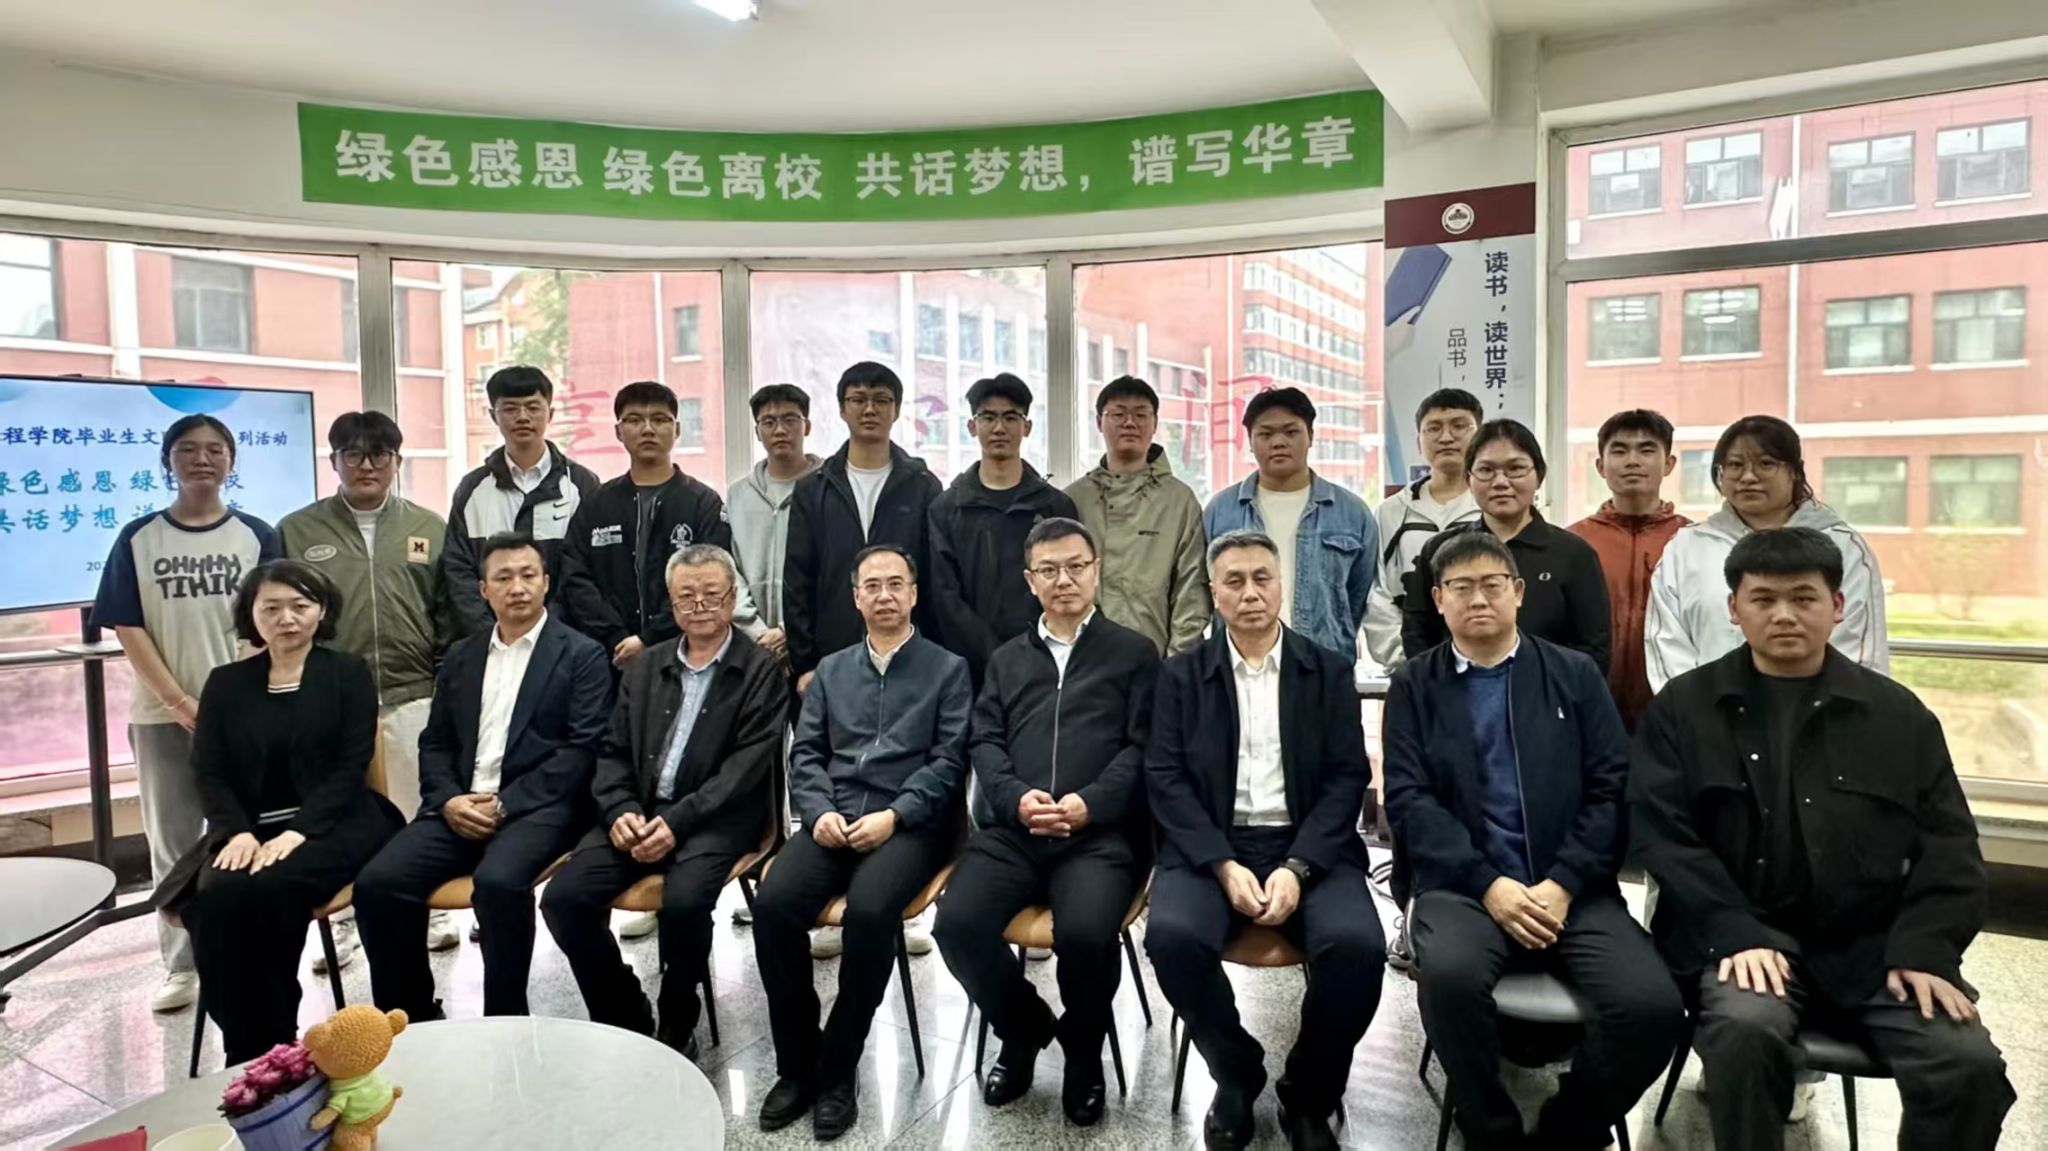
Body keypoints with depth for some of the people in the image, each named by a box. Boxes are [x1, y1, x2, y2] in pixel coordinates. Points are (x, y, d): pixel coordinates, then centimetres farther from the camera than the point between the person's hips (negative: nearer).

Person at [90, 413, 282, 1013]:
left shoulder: (258, 537, 3)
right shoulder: (138, 539, 4)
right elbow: (128, 630, 0)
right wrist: (180, 701, -9)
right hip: (163, 714, 1)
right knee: (173, 843, 7)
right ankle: (181, 966, 16)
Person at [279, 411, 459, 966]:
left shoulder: (430, 529, 6)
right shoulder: (298, 531, 4)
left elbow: (450, 614, 7)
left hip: (414, 696, 0)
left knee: (419, 809, 8)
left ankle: (430, 912, 21)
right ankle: (341, 924, 20)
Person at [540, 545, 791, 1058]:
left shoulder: (761, 670, -1)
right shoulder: (644, 666, 16)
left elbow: (748, 764, -10)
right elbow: (614, 751, 13)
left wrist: (677, 821, -19)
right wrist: (621, 811, -8)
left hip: (714, 818, -5)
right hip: (639, 812, 5)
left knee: (684, 902, -31)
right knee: (563, 898, -15)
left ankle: (677, 1027, -3)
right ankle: (628, 1018, 6)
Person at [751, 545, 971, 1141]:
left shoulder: (947, 669, 8)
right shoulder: (830, 670, 20)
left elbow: (950, 760, -2)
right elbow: (805, 753, 12)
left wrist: (893, 816, -14)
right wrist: (820, 811, -7)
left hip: (910, 823, -3)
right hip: (834, 817, 4)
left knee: (869, 910, -32)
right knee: (772, 903, -23)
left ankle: (836, 1069, -12)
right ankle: (796, 1064, -6)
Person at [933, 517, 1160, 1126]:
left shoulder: (1134, 652, 12)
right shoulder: (1006, 659, 23)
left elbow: (1142, 746, 2)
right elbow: (985, 741, 12)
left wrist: (1090, 803, -14)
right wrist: (1017, 797, -9)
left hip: (1101, 832, -3)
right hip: (1011, 829, 3)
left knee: (1085, 933, -31)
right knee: (957, 924, -22)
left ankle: (1083, 1051, 5)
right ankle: (1024, 1029, 11)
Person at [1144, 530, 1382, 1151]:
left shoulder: (1330, 671, 8)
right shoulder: (1180, 675, 8)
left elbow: (1347, 778, 1)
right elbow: (1166, 780, -1)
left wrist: (1298, 867, -14)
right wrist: (1224, 864, -15)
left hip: (1309, 847, 0)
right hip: (1211, 847, 0)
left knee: (1357, 945, -28)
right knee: (1172, 935, -29)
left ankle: (1308, 1093, 1)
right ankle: (1236, 1074, 1)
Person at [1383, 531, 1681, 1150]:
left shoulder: (1576, 674, 12)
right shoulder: (1414, 685, 9)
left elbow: (1612, 790, 5)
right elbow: (1409, 799, -1)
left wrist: (1563, 884, -9)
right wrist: (1489, 885, -13)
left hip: (1572, 888, 2)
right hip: (1463, 885, -1)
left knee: (1653, 1005, -23)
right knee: (1450, 975, -33)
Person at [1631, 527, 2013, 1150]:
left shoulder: (1898, 714, 12)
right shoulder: (1683, 707, 5)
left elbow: (1948, 846, 9)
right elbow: (1661, 832, -4)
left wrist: (1923, 948, -8)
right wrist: (1737, 935, -16)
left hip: (1874, 947, 3)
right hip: (1744, 938, -2)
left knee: (1969, 1063, -21)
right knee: (1746, 1028, -32)